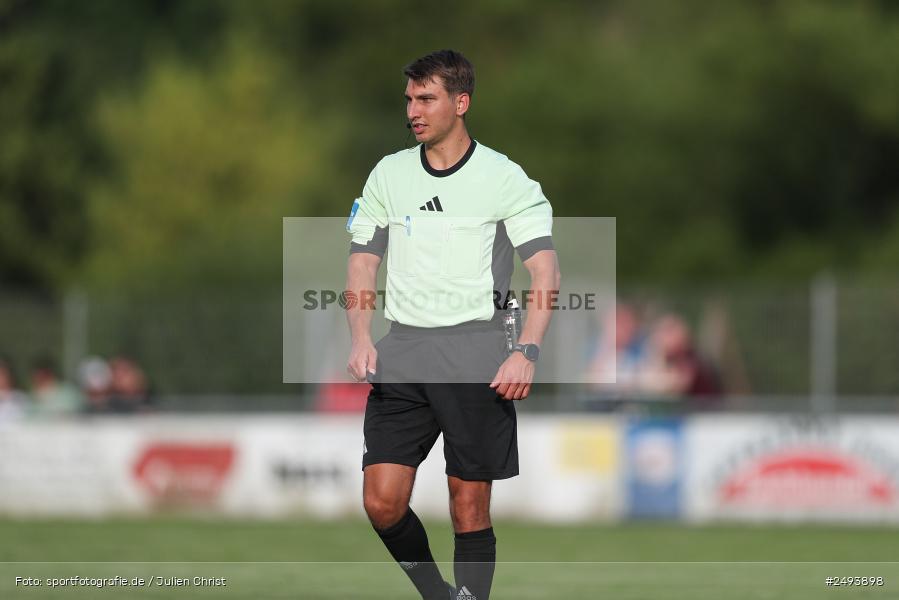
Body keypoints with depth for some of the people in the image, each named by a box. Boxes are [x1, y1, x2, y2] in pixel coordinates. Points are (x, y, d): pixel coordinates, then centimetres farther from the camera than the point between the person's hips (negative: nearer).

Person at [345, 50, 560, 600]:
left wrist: (527, 352, -22)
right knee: (383, 503, -5)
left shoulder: (504, 178, -2)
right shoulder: (389, 174, 10)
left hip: (475, 349, -4)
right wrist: (361, 339, -4)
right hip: (402, 349, 4)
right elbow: (362, 262, 13)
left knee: (470, 509, -3)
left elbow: (547, 271, -8)